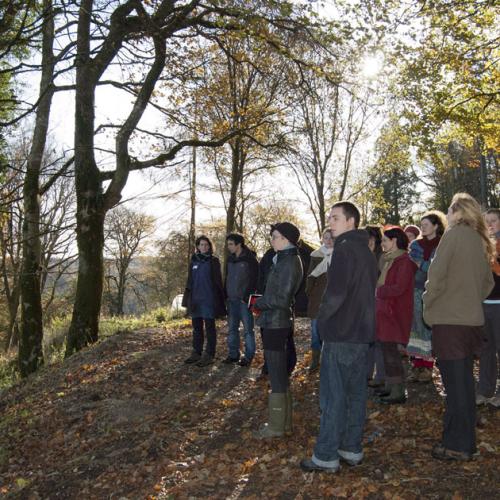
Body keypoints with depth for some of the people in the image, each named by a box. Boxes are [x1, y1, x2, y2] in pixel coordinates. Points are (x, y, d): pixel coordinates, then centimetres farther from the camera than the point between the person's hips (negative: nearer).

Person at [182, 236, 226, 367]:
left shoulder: (214, 261, -2)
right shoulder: (194, 261, 10)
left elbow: (218, 281, -4)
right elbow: (189, 281, 13)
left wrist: (220, 300, -8)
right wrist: (187, 299, 9)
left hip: (209, 300, -5)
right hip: (195, 300, 5)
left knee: (209, 327, 1)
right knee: (196, 328, 12)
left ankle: (209, 355, 5)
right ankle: (196, 353, 21)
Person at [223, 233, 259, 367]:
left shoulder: (250, 259, -7)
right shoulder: (230, 259, 13)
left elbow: (254, 280, -11)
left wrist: (247, 296, -17)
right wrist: (226, 295, 10)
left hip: (244, 300, -7)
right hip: (232, 300, 7)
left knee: (247, 329, -1)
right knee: (232, 328, 10)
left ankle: (248, 356, 6)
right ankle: (233, 354, 18)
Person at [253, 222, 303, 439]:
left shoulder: (289, 263, -17)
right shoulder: (284, 259, 13)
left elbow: (281, 299, -21)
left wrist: (259, 303, -8)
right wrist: (262, 302, 6)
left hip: (276, 324, -10)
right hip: (276, 323, 10)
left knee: (277, 375, 0)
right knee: (280, 374, 17)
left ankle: (277, 425, 11)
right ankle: (284, 421, 28)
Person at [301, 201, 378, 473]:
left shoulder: (344, 249, -14)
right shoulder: (366, 251, 15)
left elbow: (336, 292, -23)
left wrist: (322, 317, -9)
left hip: (341, 333, -9)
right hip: (362, 331, 9)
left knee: (332, 395, -2)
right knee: (356, 392, 13)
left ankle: (326, 456, 4)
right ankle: (352, 448, 22)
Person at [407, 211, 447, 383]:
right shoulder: (416, 244, 12)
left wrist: (421, 264, -9)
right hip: (416, 291, 3)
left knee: (429, 329, -2)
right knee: (415, 327, 1)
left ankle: (427, 368, 5)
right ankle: (416, 366, 7)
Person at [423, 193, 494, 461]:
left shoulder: (454, 235, -11)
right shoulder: (479, 240, 12)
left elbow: (436, 274, -17)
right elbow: (488, 282, 19)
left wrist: (428, 307, -5)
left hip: (449, 321, -8)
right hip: (472, 320, 8)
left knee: (455, 385, -1)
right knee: (464, 382, 16)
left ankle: (457, 445, 7)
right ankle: (465, 440, 26)